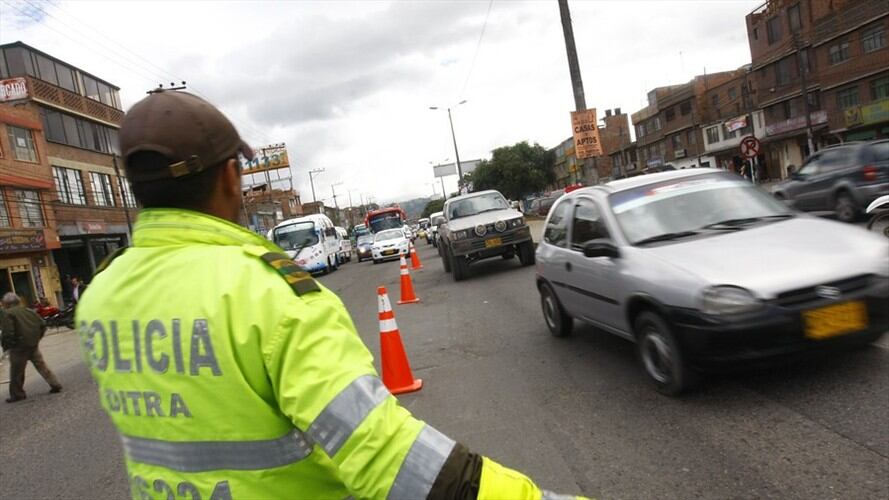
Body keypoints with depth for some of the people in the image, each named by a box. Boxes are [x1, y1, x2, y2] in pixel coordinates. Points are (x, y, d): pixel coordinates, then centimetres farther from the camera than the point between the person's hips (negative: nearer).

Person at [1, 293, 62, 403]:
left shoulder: (7, 314, -11)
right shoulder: (27, 311, 9)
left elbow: (8, 332, -20)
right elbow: (42, 324, 7)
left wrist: (6, 346, -7)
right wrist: (37, 338, 13)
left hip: (19, 347, -6)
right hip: (33, 344, 6)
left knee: (16, 372, 8)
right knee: (41, 365, 12)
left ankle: (17, 394, 17)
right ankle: (55, 385, 10)